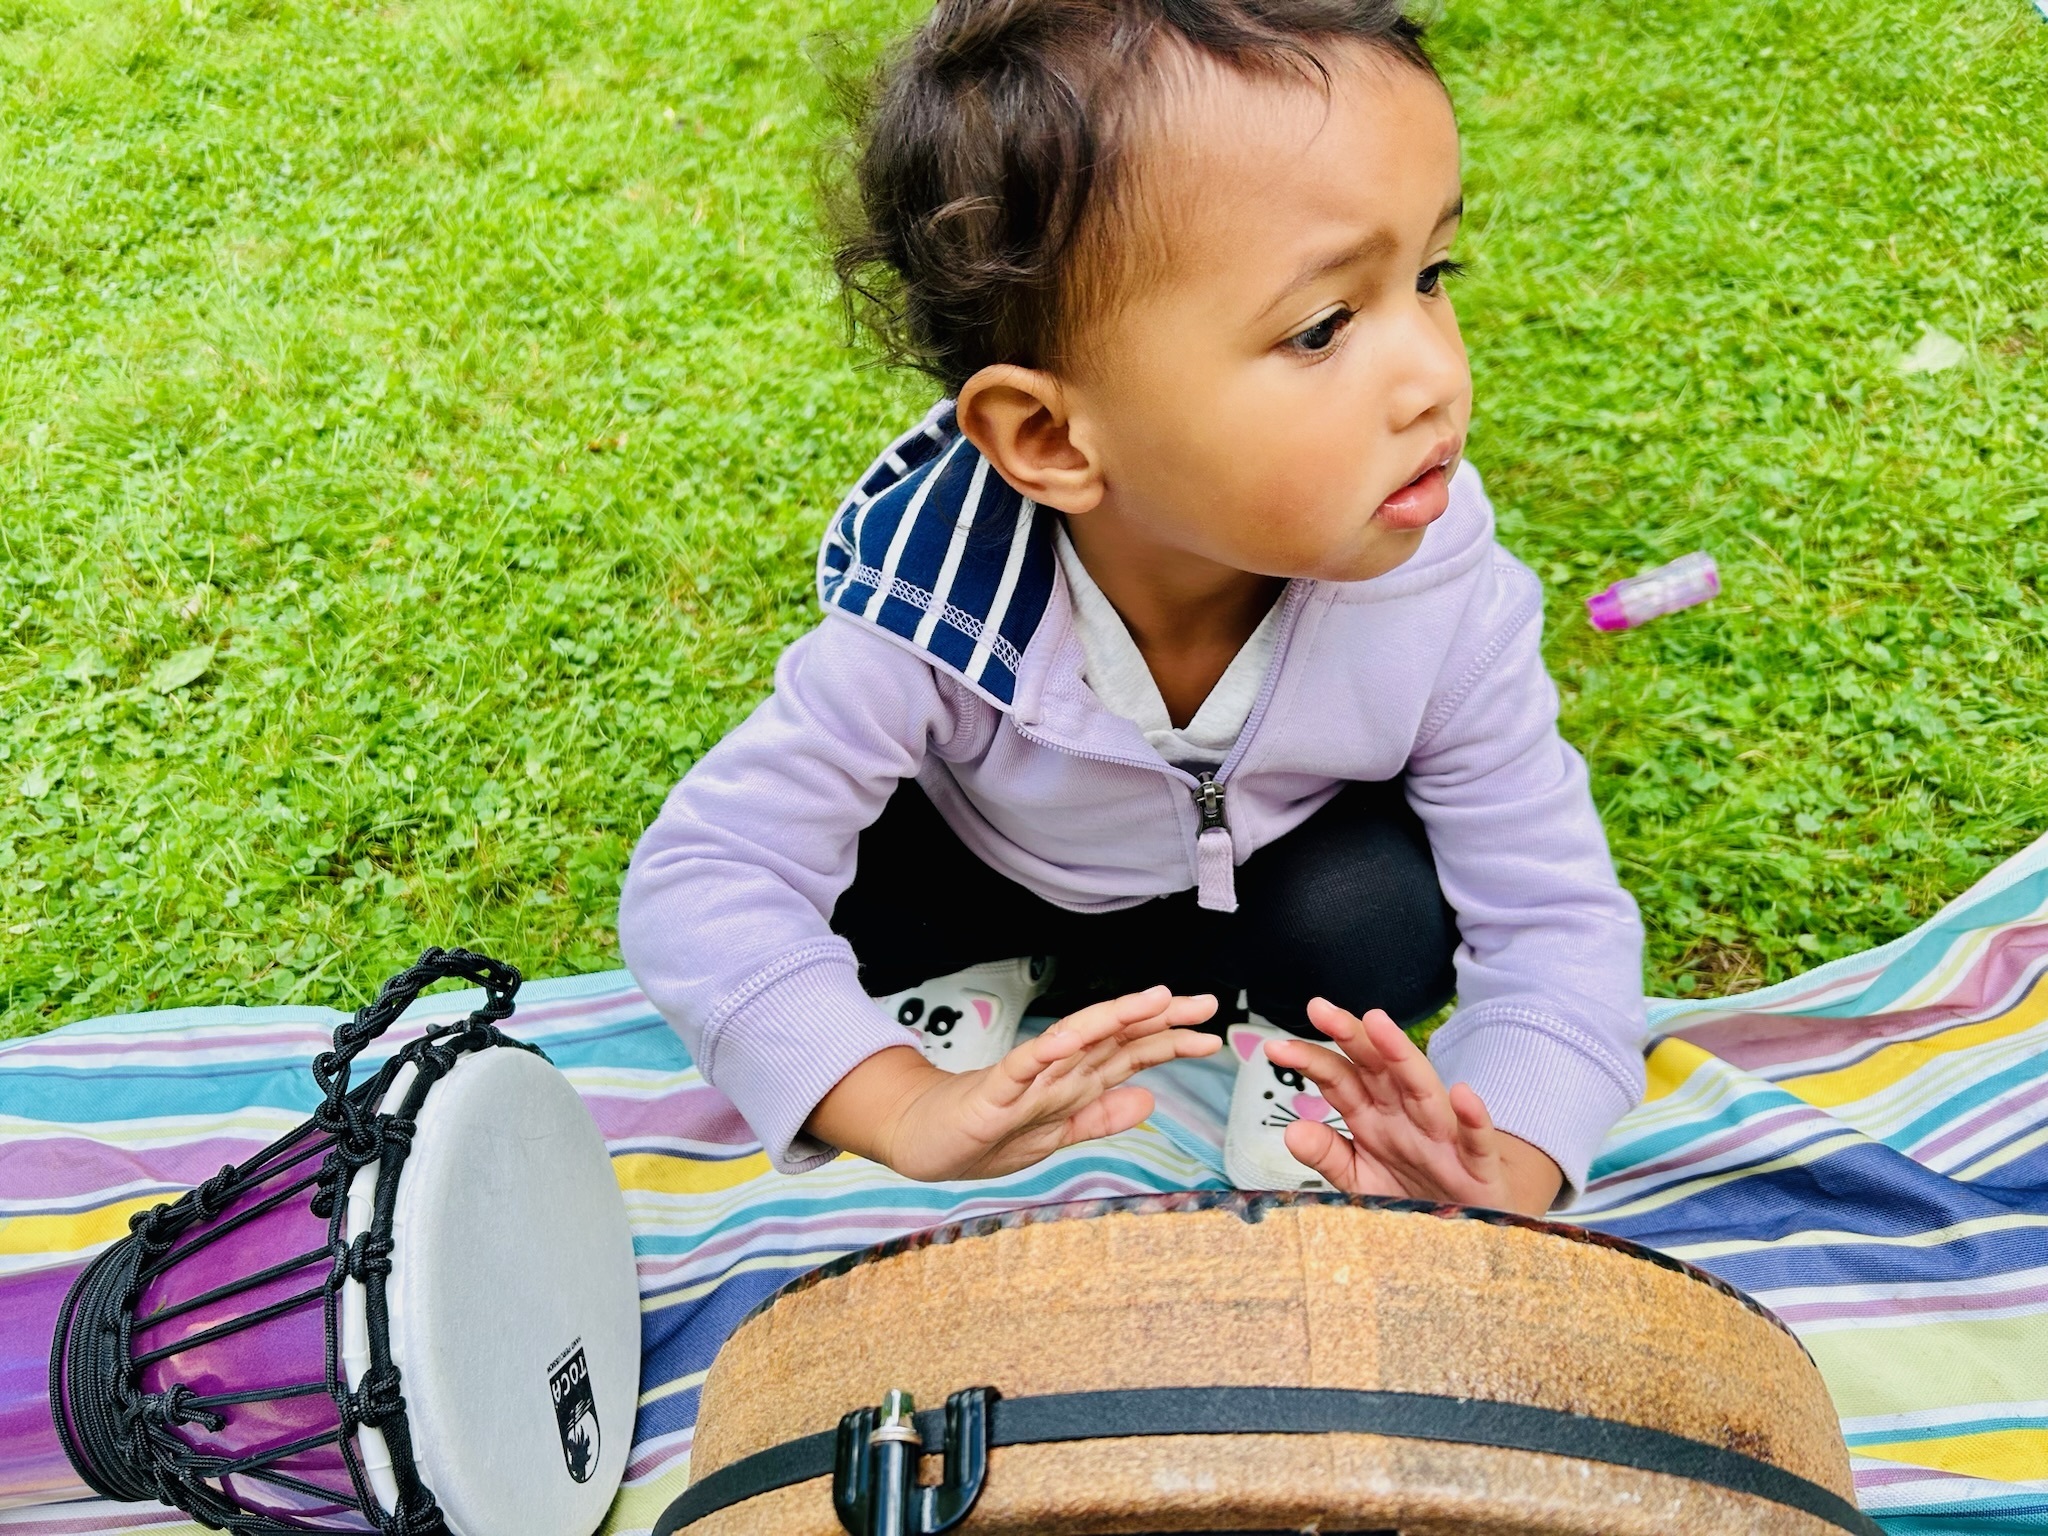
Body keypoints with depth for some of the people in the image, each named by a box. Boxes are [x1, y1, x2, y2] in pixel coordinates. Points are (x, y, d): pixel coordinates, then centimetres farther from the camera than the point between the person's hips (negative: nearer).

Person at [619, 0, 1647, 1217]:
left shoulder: (1441, 599, -33)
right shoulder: (933, 610, -36)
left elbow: (1561, 924, -25)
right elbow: (695, 885, -30)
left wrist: (1502, 1176, -46)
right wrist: (903, 1108, -46)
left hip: (1265, 882, 0)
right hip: (989, 874, 1)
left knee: (1382, 916, -31)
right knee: (825, 856, -25)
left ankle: (1293, 1030, 4)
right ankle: (970, 973, 7)